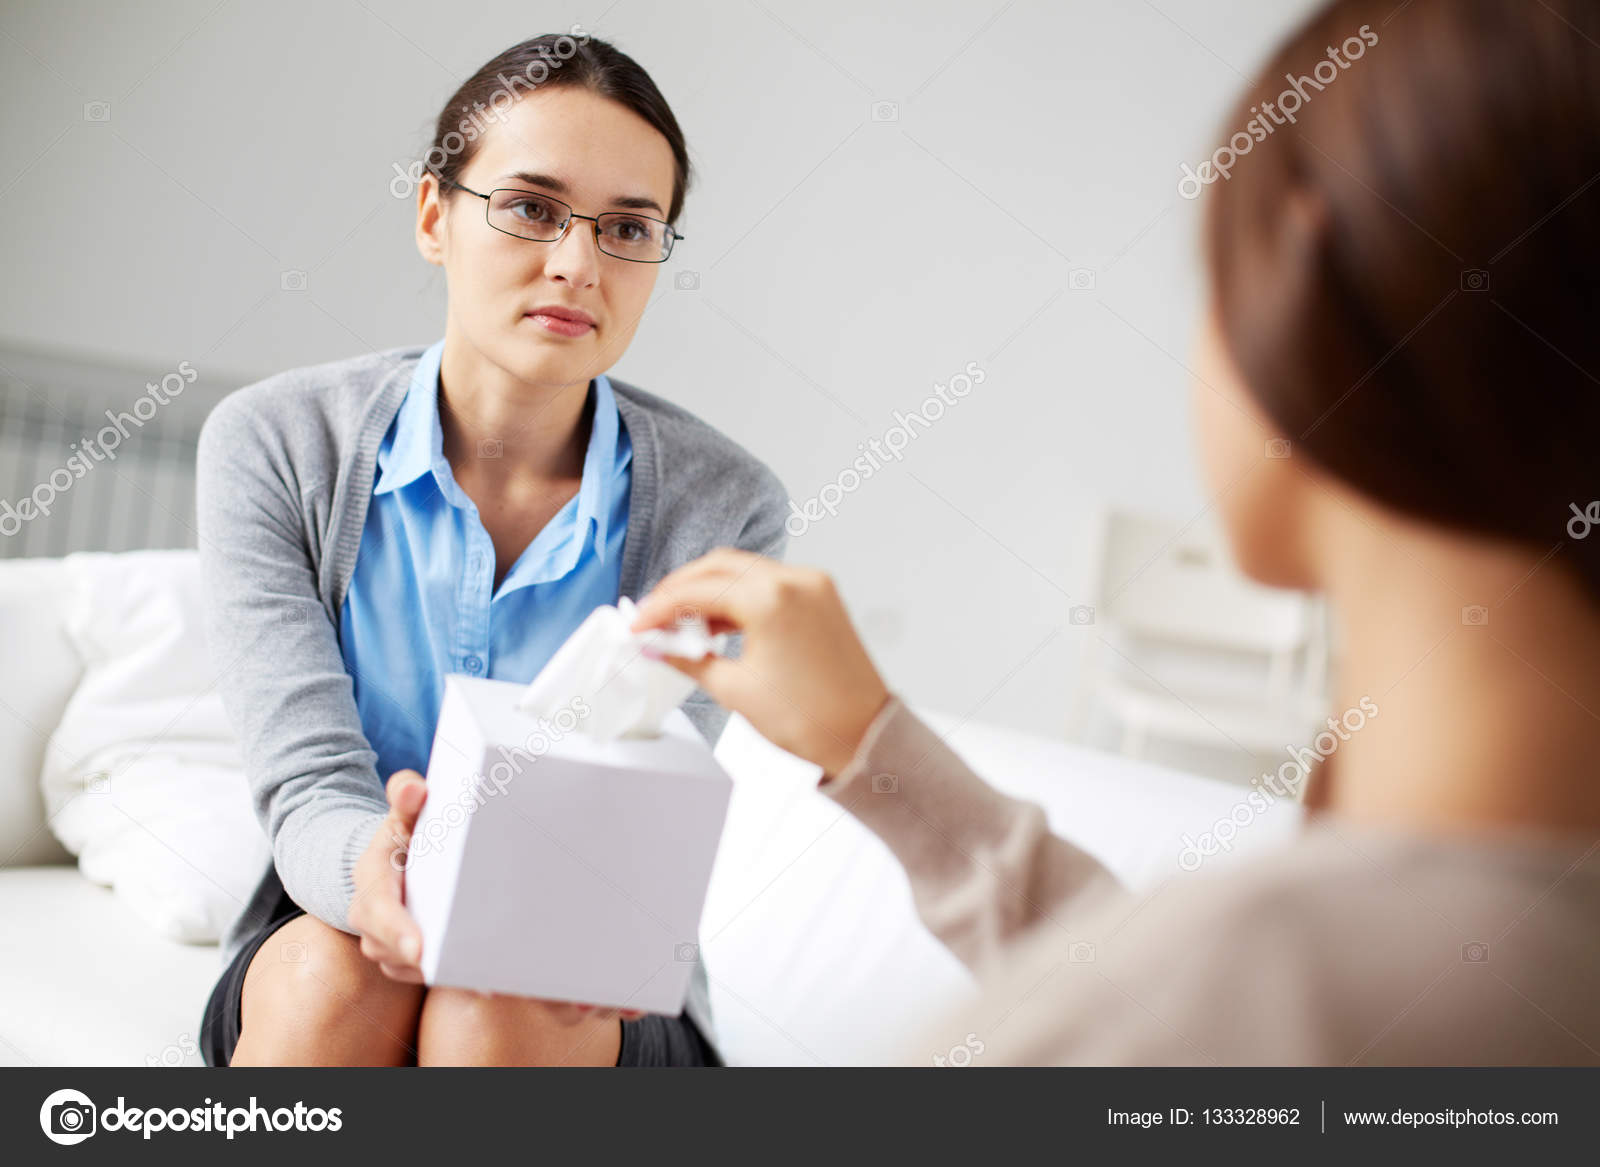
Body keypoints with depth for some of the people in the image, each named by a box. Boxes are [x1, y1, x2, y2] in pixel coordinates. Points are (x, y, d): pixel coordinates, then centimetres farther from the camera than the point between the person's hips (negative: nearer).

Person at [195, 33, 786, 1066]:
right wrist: (377, 872, -42)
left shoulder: (723, 508, -12)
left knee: (500, 1005, -32)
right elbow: (305, 784, -17)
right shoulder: (272, 446, -10)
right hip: (326, 941, 1)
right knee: (339, 973, -31)